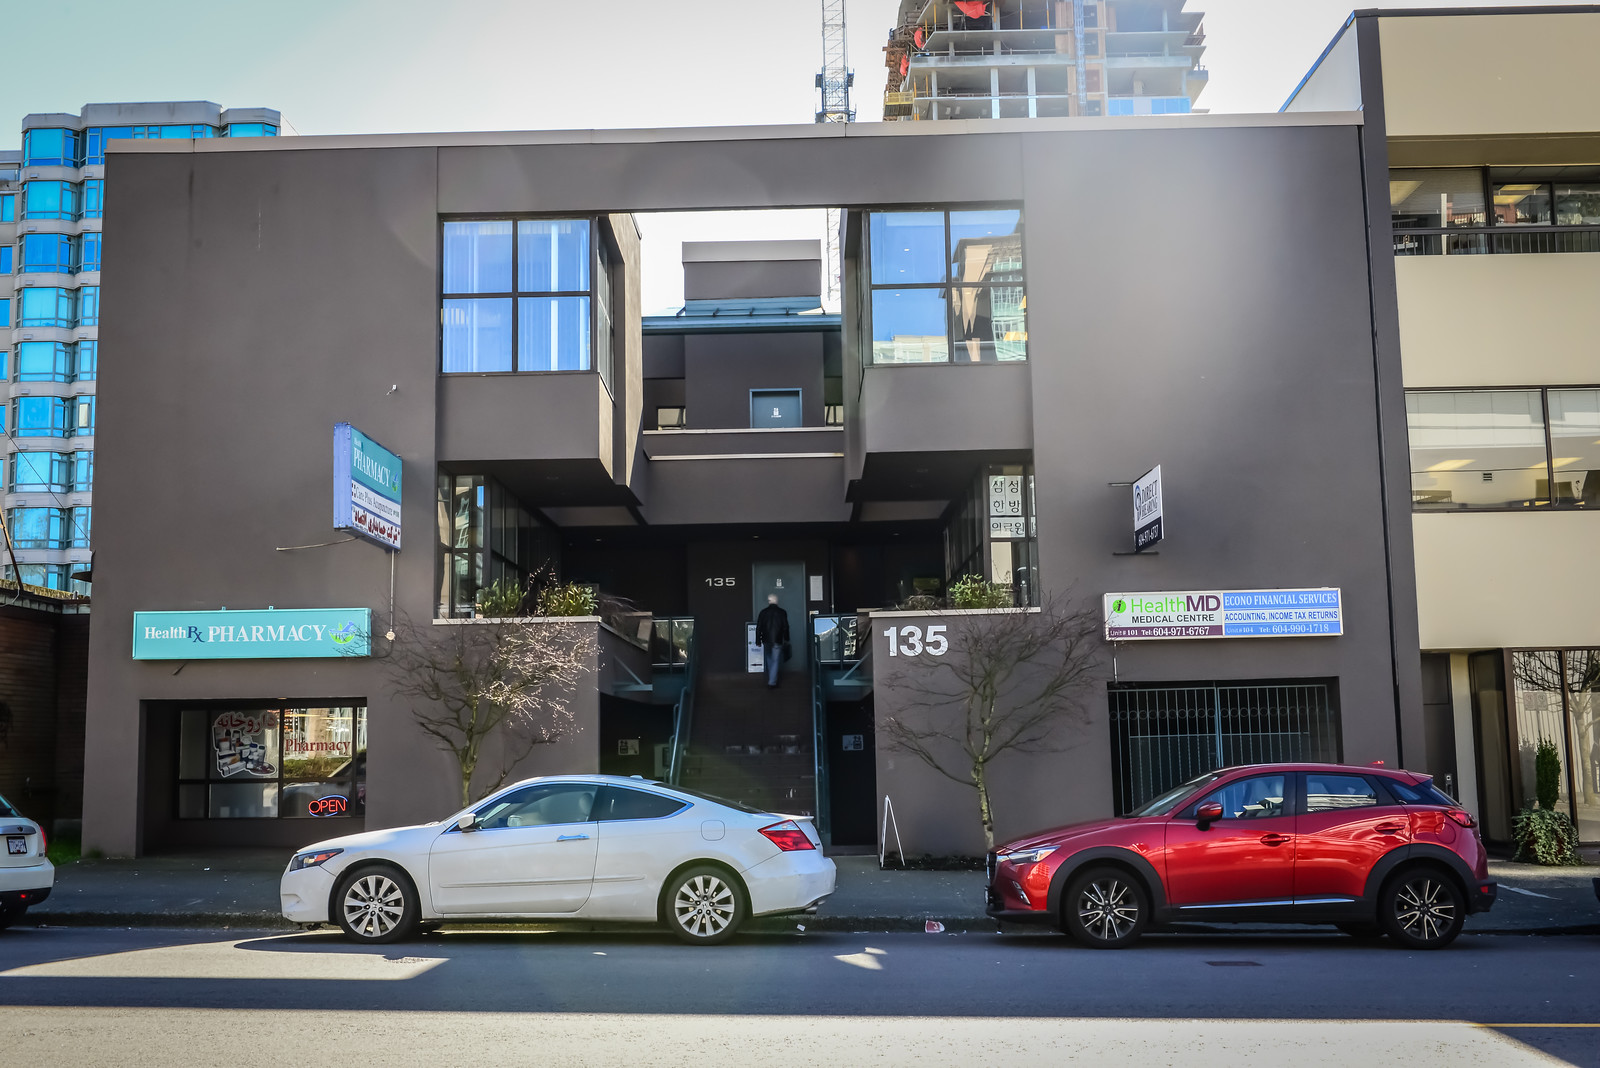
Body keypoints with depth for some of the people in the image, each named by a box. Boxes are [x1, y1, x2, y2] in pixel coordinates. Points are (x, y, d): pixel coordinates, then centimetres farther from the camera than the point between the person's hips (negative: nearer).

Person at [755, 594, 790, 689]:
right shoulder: (782, 613, -7)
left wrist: (758, 640, 7)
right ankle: (772, 682, -3)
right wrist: (786, 640, 10)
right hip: (777, 641, -2)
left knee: (769, 660, 19)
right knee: (775, 661, 2)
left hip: (766, 641, 2)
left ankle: (771, 680, 30)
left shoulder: (763, 612, -3)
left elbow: (758, 627, -1)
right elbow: (785, 627, -3)